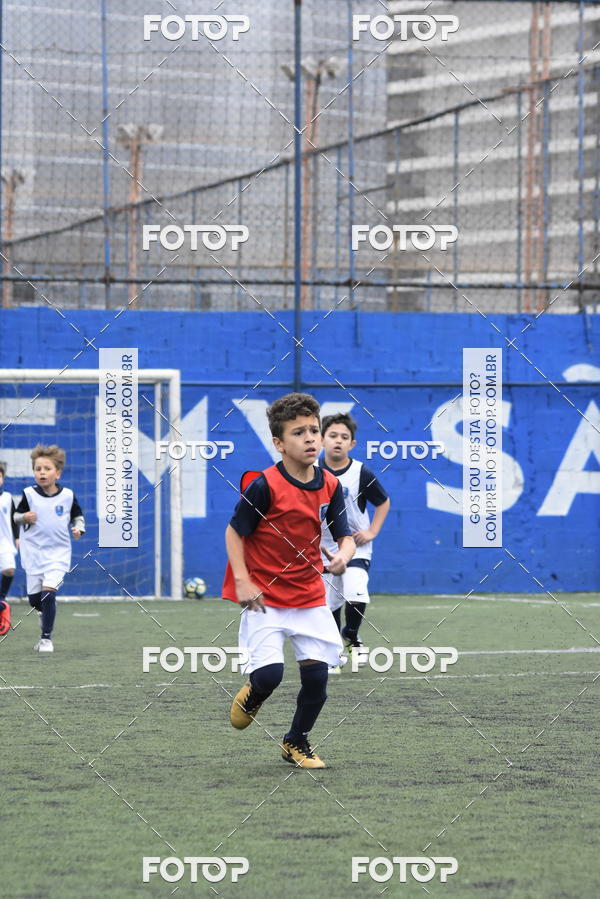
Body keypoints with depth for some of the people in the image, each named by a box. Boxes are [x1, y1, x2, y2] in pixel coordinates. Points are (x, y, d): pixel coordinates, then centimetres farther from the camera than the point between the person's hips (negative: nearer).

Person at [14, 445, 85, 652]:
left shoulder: (67, 495, -3)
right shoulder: (29, 494, -5)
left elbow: (77, 515, 13)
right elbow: (17, 515, 4)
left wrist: (79, 528, -6)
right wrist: (25, 518, -17)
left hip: (58, 553, -2)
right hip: (33, 552, 2)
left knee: (48, 593, -18)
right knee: (34, 599, 8)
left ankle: (46, 637, -6)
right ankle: (46, 614, 42)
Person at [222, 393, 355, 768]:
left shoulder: (330, 485, -1)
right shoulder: (265, 485, -15)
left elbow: (345, 536, 3)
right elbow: (234, 532, -6)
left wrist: (343, 555, -20)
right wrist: (241, 581, -15)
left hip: (311, 597, 4)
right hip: (265, 596, -4)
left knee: (317, 675, 1)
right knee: (269, 673, -15)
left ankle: (297, 742, 26)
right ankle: (252, 695, 24)